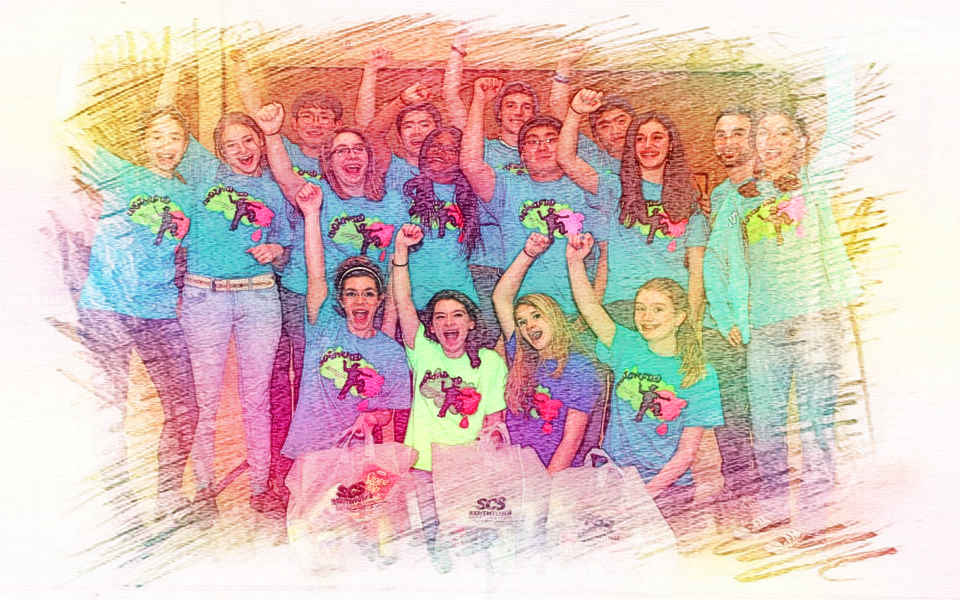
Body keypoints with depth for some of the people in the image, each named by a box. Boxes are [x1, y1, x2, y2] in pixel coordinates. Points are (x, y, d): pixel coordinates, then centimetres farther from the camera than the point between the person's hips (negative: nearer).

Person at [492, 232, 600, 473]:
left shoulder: (579, 367, -3)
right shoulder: (520, 357, 11)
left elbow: (572, 440, -8)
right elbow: (501, 297, 8)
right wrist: (528, 254, 1)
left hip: (557, 473, -4)